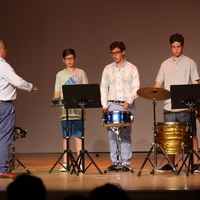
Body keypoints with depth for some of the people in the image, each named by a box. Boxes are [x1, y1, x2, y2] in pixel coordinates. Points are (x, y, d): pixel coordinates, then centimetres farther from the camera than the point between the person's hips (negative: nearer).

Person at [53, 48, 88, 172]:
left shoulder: (81, 73, 8)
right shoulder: (60, 74, 11)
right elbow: (57, 93, 9)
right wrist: (56, 99, -12)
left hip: (78, 110, -1)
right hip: (65, 110, 1)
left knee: (78, 136, -4)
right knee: (66, 136, 2)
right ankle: (65, 163, 4)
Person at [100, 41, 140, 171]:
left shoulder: (132, 69, 5)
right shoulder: (108, 69, 12)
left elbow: (135, 88, -1)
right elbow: (104, 88, 12)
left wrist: (129, 102, -16)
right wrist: (105, 105, 1)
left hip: (127, 106, -3)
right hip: (112, 105, 3)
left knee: (126, 135, -5)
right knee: (112, 135, -1)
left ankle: (126, 163, -2)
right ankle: (115, 162, 5)